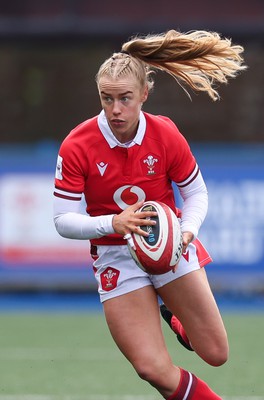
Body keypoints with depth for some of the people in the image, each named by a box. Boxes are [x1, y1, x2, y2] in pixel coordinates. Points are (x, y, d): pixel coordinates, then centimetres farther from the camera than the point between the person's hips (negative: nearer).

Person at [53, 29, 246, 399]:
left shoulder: (166, 135, -12)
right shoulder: (77, 146, -16)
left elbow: (196, 194, 1)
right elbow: (64, 220, -13)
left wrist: (186, 233, -19)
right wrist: (113, 223, -30)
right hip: (115, 255, -1)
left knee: (216, 354, 0)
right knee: (154, 370, -13)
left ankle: (172, 315, 33)